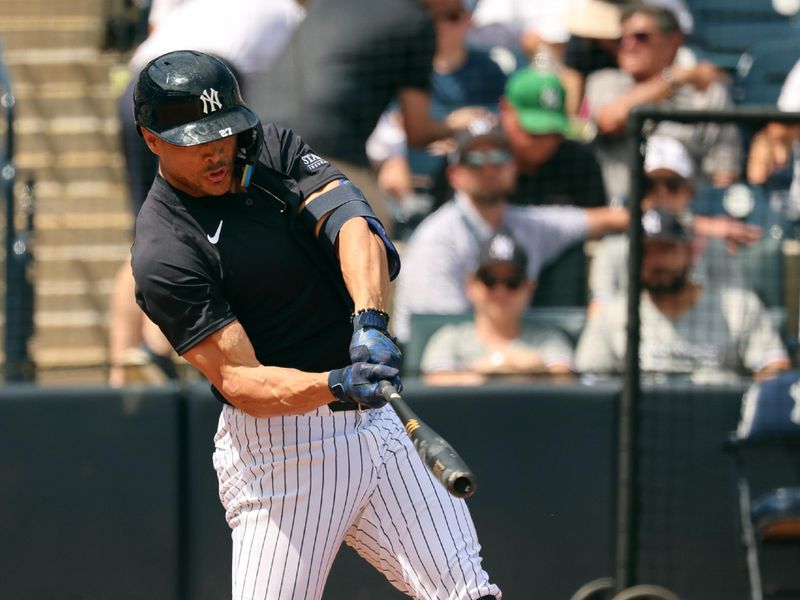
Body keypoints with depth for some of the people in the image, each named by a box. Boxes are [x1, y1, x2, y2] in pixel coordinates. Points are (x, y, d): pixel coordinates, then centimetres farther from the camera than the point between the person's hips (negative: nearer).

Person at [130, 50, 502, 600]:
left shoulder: (274, 149, 6)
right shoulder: (164, 255, -13)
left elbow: (351, 223, -11)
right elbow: (239, 383, -19)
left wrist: (370, 319, -29)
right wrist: (334, 386, -36)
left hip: (376, 421, 6)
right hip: (281, 446, -6)